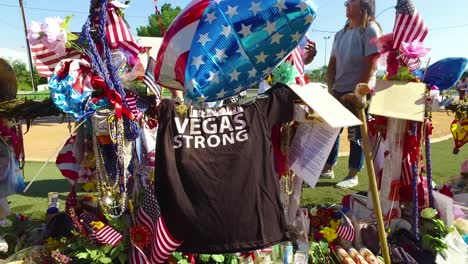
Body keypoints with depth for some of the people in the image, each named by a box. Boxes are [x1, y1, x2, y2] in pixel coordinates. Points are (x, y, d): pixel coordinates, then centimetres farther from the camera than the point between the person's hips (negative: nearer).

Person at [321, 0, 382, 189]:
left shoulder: (370, 29, -8)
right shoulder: (340, 34, 12)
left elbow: (370, 66, -14)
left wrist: (357, 92, -16)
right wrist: (330, 87, 0)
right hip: (338, 91, 7)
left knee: (356, 135, 1)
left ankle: (353, 176, 11)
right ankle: (327, 169, 22)